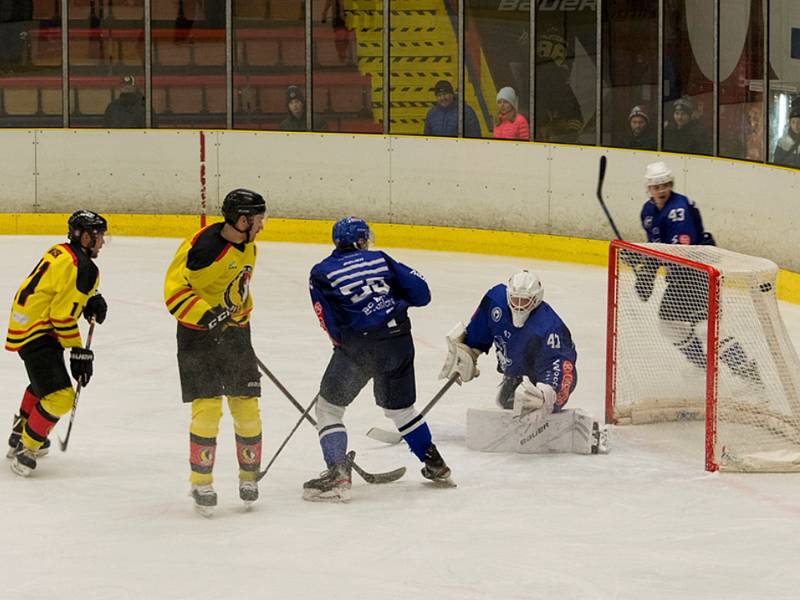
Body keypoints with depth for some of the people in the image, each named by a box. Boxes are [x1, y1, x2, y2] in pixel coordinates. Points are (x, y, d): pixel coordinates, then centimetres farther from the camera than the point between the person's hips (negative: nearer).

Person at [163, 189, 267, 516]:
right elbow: (174, 290, -23)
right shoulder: (202, 246, -22)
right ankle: (201, 483, 2)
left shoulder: (247, 247, 4)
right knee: (207, 408, -12)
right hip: (197, 333, -6)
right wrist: (206, 315, -32)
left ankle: (249, 476, 21)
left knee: (246, 407, 4)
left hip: (234, 331, 6)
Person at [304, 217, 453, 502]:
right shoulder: (380, 260, 13)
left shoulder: (321, 273, 7)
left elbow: (332, 325, 1)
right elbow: (420, 293, 8)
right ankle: (436, 466, 32)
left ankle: (338, 474, -5)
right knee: (400, 407, 24)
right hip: (399, 339, 4)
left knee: (329, 406, 9)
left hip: (359, 344, -4)